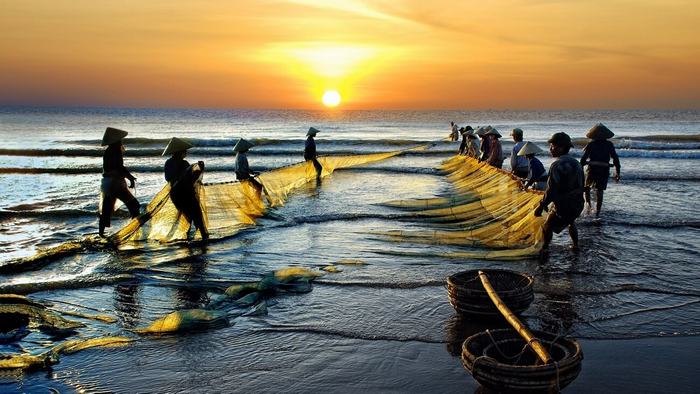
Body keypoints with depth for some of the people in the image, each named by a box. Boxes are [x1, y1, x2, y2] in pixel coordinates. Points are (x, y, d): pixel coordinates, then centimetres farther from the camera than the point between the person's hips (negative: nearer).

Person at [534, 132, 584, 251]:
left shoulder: (557, 165, -21)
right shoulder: (576, 163, 7)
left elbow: (552, 190, -24)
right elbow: (580, 186, 16)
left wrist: (541, 206, -17)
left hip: (564, 206, -9)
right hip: (578, 204, 9)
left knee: (548, 226, 5)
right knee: (570, 222, 32)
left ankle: (544, 250, 9)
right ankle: (575, 245, 43)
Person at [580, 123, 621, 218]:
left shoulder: (590, 145, -3)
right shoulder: (609, 145, 2)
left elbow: (583, 159, -8)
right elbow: (615, 159, 2)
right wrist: (617, 173, 8)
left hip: (592, 170, -1)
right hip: (604, 171, 1)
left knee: (586, 187, 22)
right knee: (599, 191, 7)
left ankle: (588, 203, 3)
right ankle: (597, 212, 6)